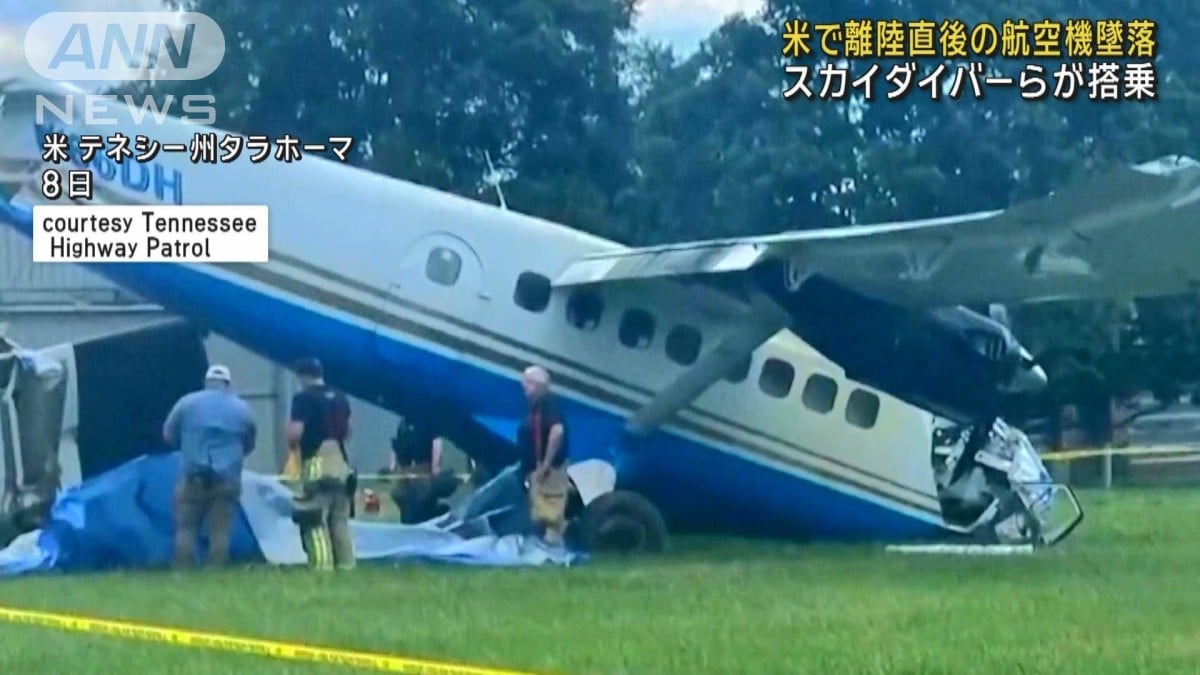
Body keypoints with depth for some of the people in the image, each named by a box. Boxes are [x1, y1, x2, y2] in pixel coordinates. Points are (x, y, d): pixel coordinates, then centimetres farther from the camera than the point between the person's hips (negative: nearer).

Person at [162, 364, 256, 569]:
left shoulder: (187, 402, 4)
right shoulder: (242, 408, 9)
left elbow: (169, 435, 11)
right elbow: (249, 444, 17)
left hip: (193, 476, -1)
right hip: (227, 478, 1)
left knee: (186, 529, 3)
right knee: (220, 532, 1)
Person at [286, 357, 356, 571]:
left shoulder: (303, 398, -9)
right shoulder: (340, 398, 13)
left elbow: (294, 434, -15)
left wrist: (291, 437, 6)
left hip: (317, 466, -7)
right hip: (341, 464, 7)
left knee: (316, 523, -8)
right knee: (341, 522, 12)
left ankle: (322, 570, -16)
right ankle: (347, 568, 11)